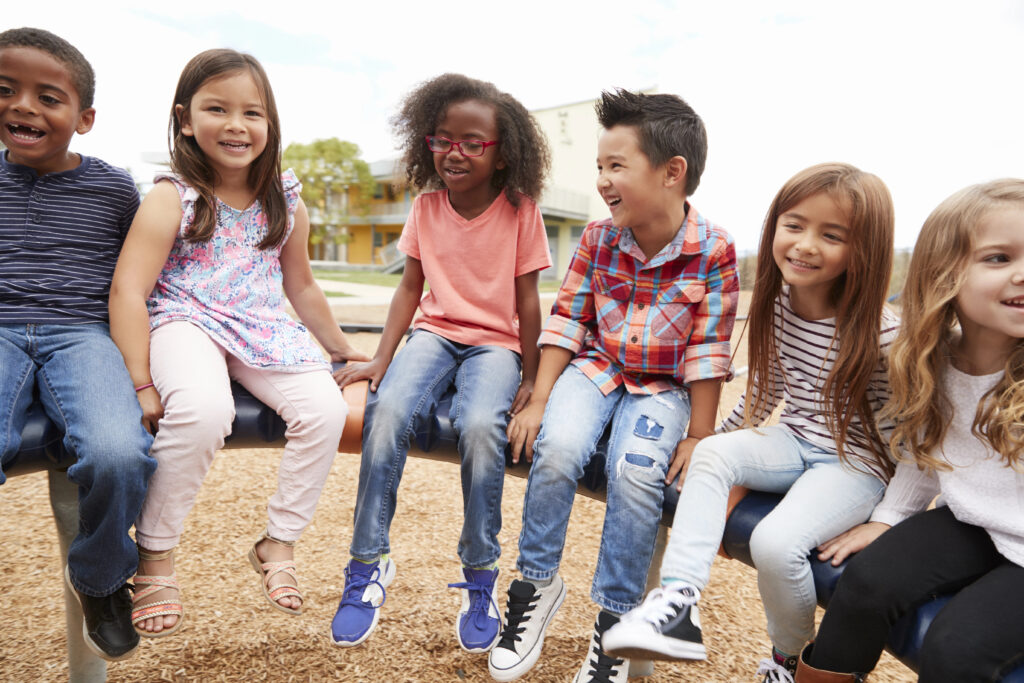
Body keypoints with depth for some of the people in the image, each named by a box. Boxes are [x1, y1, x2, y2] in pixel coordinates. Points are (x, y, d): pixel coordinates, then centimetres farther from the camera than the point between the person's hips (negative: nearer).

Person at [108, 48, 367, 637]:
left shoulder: (285, 201, 8)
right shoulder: (171, 198, -5)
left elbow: (300, 285, 20)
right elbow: (128, 291, -11)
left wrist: (340, 347, 25)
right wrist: (142, 385, -18)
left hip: (264, 330, 4)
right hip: (186, 324, -4)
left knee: (325, 408, -21)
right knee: (203, 411, -36)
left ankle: (279, 543, 1)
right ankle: (154, 557, -10)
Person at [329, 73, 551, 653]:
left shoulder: (520, 210, -4)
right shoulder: (427, 206, 4)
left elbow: (527, 301, -3)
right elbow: (411, 287, 6)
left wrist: (531, 378, -5)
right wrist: (382, 358, -3)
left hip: (495, 343, -2)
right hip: (435, 333, 3)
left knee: (481, 426, -32)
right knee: (388, 409, -28)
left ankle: (481, 577, -11)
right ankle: (370, 562, -11)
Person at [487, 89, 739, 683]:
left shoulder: (715, 250, -14)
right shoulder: (597, 239, -4)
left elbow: (707, 351, -12)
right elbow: (567, 321, -2)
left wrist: (700, 438, -10)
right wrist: (539, 401, -8)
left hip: (662, 387, -2)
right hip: (595, 368, 3)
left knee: (636, 473, -28)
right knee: (557, 447, -26)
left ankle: (615, 617, -5)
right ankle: (538, 583, -1)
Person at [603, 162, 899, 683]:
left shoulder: (880, 336, -20)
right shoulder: (776, 305, -2)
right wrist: (730, 433, 13)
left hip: (856, 463, -6)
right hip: (793, 443, 6)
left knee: (775, 542, -27)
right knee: (711, 452, -22)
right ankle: (679, 604, -28)